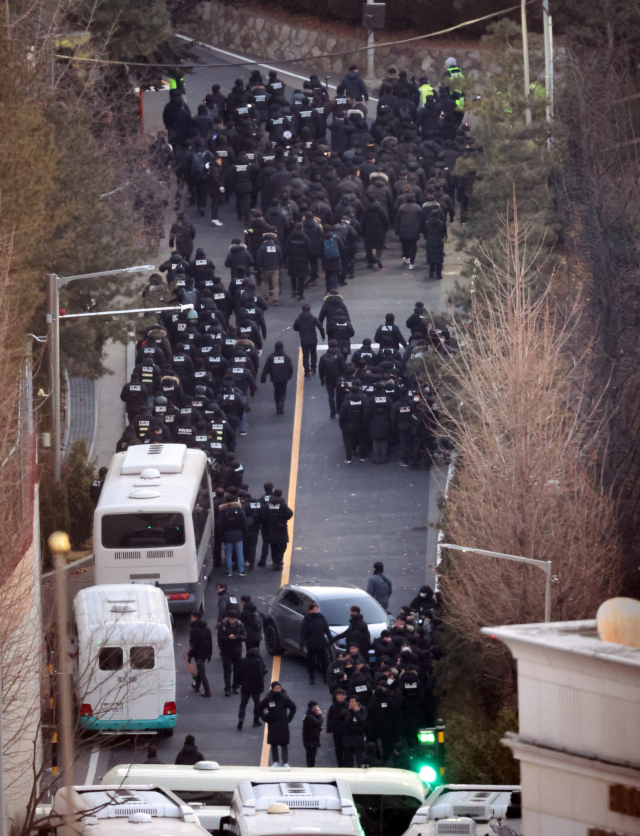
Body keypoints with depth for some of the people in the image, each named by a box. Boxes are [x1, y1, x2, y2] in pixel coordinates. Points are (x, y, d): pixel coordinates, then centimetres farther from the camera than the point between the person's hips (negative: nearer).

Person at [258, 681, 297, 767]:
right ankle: (275, 762, 14)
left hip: (283, 725, -2)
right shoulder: (268, 699, -1)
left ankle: (285, 762, -4)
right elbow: (260, 709, 10)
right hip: (272, 725, 2)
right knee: (273, 744, 6)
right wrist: (265, 718, 2)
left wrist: (288, 719, 0)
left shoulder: (285, 698, -4)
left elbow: (293, 708, 7)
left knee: (284, 744, -4)